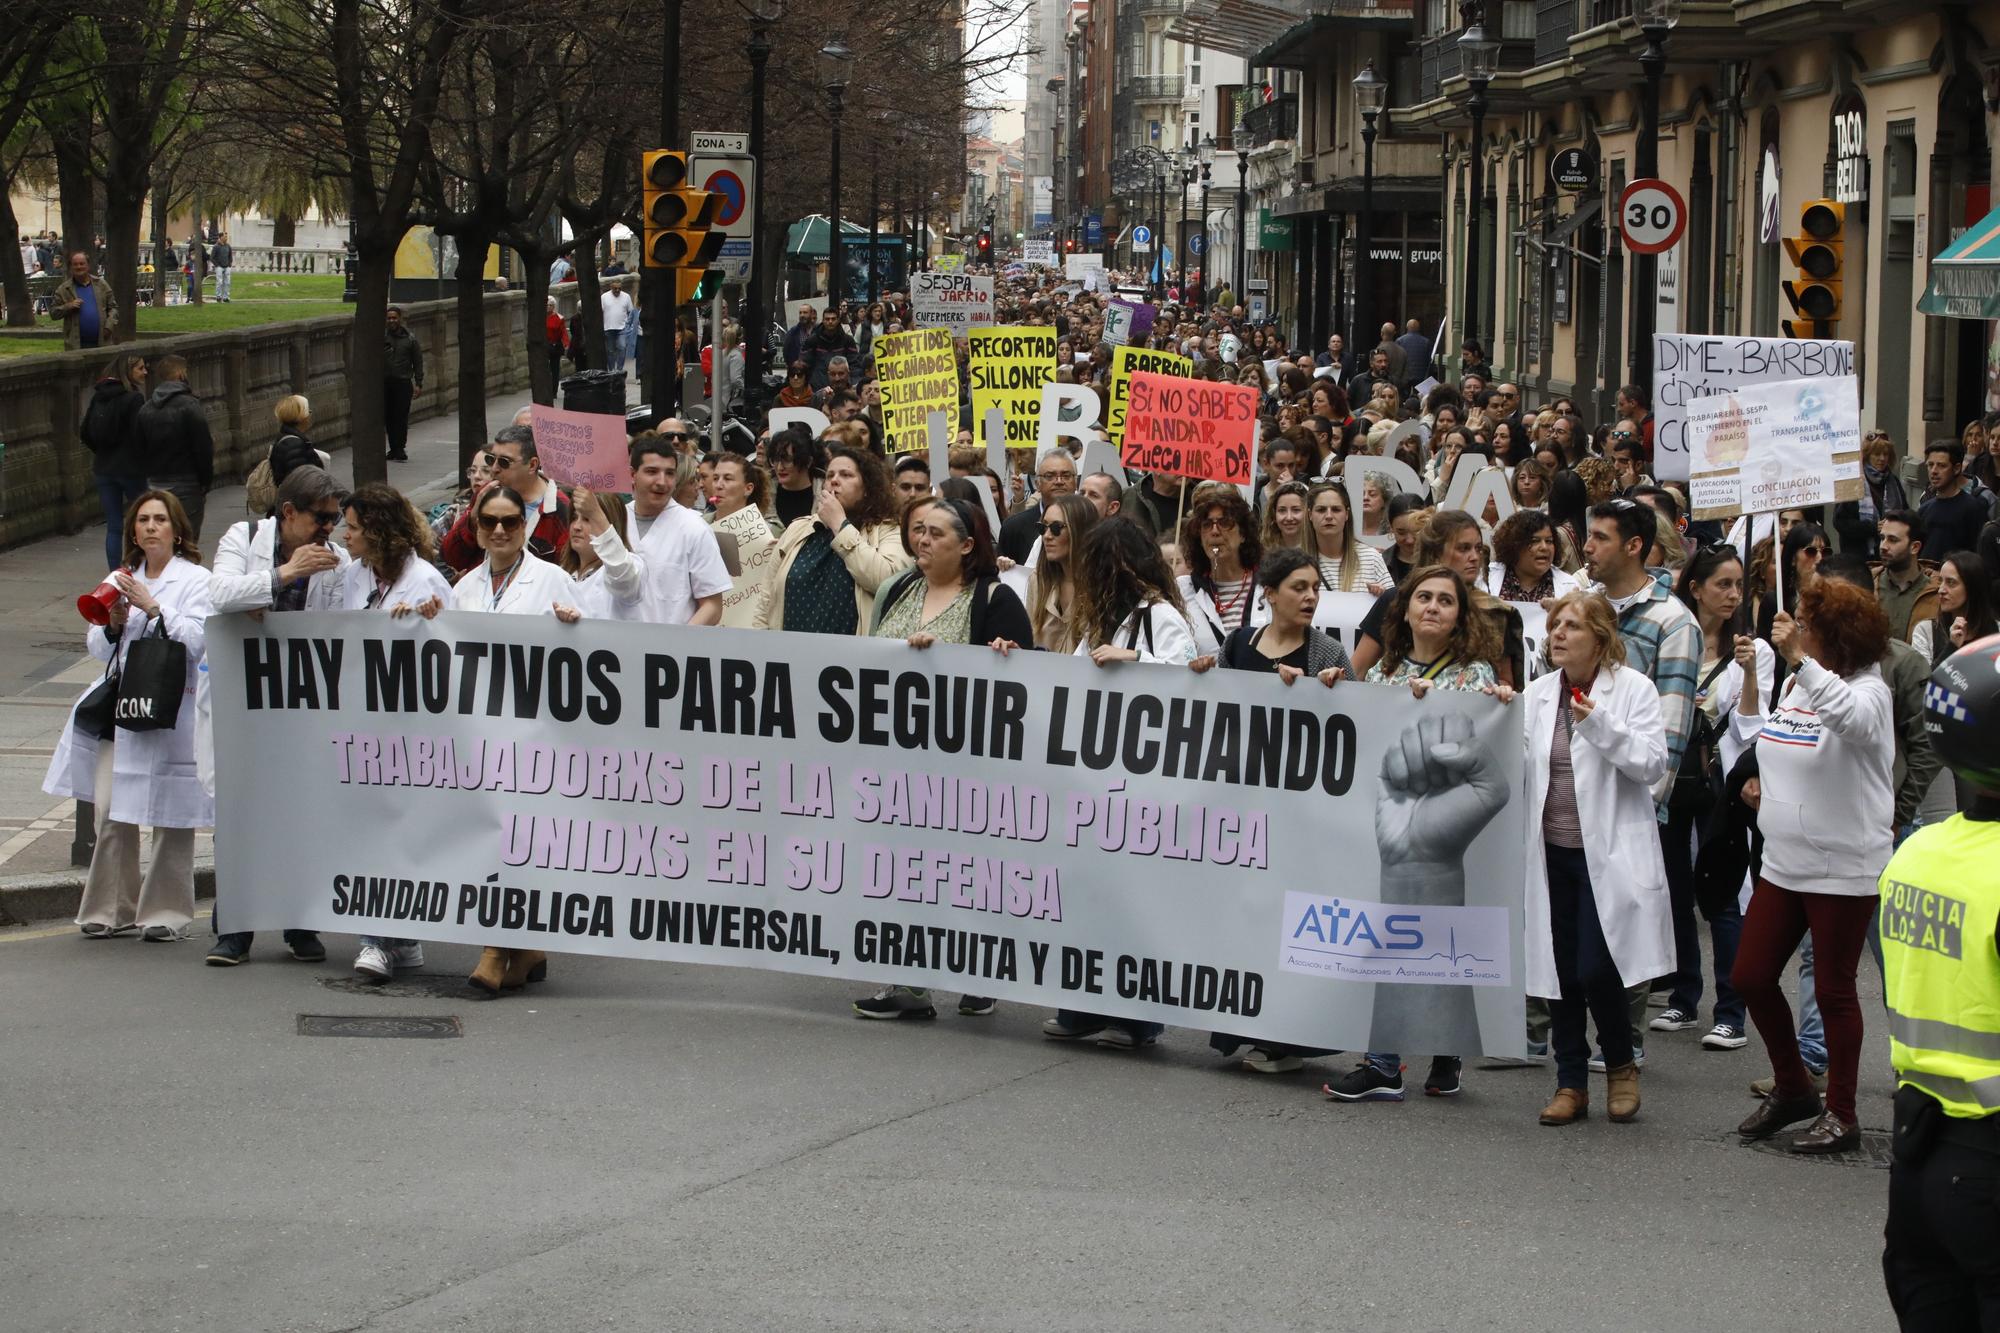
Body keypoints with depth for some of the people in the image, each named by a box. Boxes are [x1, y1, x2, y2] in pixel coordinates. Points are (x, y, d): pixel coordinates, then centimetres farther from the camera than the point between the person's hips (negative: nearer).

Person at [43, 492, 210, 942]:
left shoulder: (196, 580, 1)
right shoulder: (120, 581, 18)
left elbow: (196, 641, -12)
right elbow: (98, 648, 17)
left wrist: (153, 608, -18)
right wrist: (113, 625, -3)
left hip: (173, 708, -5)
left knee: (170, 814, -3)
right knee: (109, 809, -1)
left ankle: (166, 913, 6)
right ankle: (113, 909, 10)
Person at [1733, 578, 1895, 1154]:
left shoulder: (1868, 690, -15)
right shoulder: (1795, 685, 7)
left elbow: (1852, 719, -40)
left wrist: (1798, 659, -42)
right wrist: (1763, 782, 7)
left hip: (1844, 869, -8)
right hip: (1784, 863, 8)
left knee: (1833, 990, 1)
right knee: (1751, 977, 9)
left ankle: (1840, 1114, 15)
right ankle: (1792, 1088, 28)